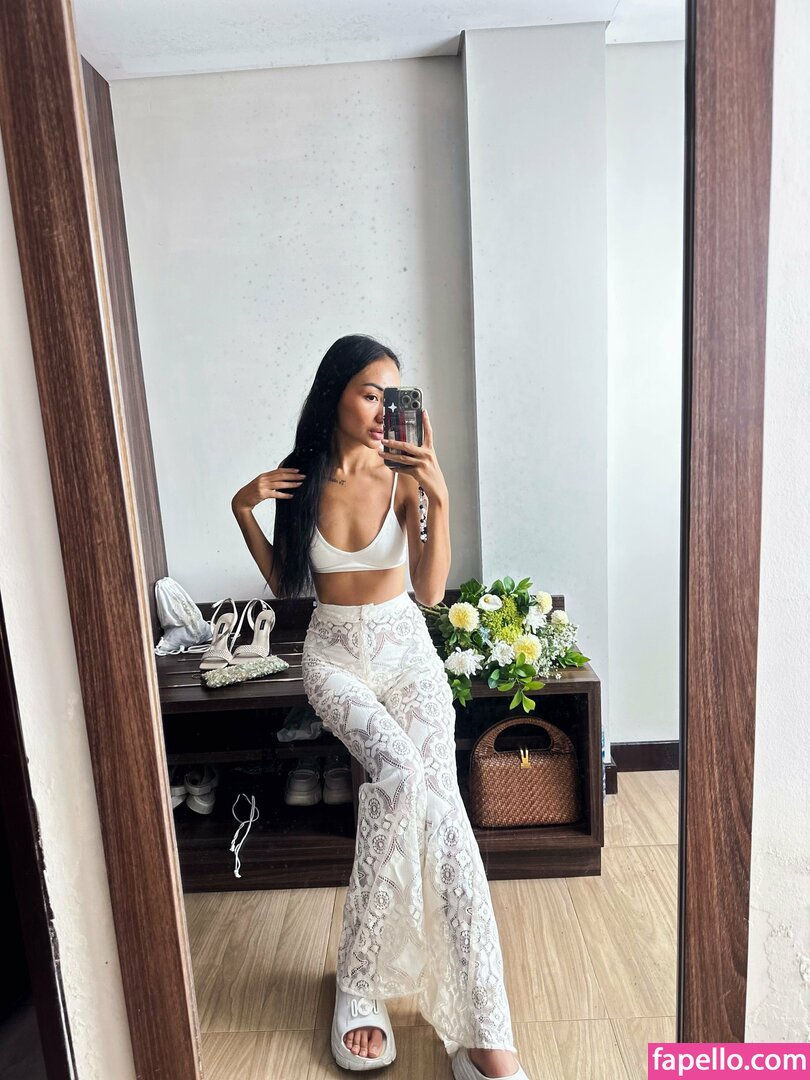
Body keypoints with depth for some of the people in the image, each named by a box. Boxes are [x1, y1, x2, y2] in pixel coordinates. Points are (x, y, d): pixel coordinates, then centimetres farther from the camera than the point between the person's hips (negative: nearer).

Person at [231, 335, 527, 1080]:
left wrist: (438, 495, -24)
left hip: (406, 648, 1)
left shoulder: (404, 476, -4)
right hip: (334, 652, 0)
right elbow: (284, 584, 9)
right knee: (400, 769, -29)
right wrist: (244, 511, -3)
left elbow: (431, 589, -13)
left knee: (437, 793, -24)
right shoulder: (300, 477, 0)